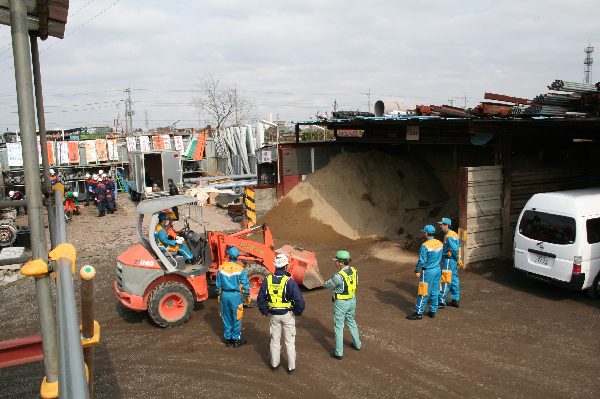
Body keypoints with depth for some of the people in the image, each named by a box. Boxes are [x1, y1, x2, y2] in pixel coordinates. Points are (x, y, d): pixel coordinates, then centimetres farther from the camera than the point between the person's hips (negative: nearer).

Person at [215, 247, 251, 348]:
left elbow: (218, 284, 5)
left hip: (224, 295, 3)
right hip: (235, 295, -3)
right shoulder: (240, 269, -11)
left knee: (226, 318, 15)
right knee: (236, 318, 8)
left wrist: (219, 294, 18)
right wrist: (248, 295, 6)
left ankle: (228, 339, 24)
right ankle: (236, 340, 17)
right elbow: (245, 284, -6)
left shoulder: (221, 268, -2)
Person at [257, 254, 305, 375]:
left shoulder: (267, 280, -6)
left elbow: (261, 298, -2)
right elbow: (299, 300, -22)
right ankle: (291, 367, 20)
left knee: (275, 341, 18)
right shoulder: (290, 282, -17)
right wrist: (296, 312, -7)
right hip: (287, 315, -3)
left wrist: (266, 312, 5)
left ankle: (274, 365, 29)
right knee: (290, 342, 11)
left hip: (273, 315, 3)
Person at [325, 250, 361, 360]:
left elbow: (328, 286, -16)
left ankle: (338, 353, 15)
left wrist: (331, 279, 0)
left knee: (338, 327, 6)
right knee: (351, 322, 28)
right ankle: (357, 344, 43)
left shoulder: (339, 276, -29)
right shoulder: (353, 271, -5)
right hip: (352, 301, 7)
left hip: (341, 303, -7)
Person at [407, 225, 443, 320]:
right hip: (438, 270, 7)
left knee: (424, 293, 1)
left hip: (428, 271, -7)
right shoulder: (440, 244, 2)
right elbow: (440, 258, 12)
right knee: (434, 292, 15)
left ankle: (419, 313, 9)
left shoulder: (425, 246, -20)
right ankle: (433, 311, 24)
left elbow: (422, 261, -17)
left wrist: (416, 270, -4)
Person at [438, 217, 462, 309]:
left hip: (449, 260, -10)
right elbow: (457, 248, 14)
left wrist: (458, 259, -10)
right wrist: (458, 259, 14)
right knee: (454, 280, 15)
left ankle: (441, 302, 2)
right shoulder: (453, 234, 12)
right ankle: (455, 300, 23)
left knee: (445, 281, -4)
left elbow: (455, 249, -21)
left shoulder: (448, 237, -19)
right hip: (454, 260, 10)